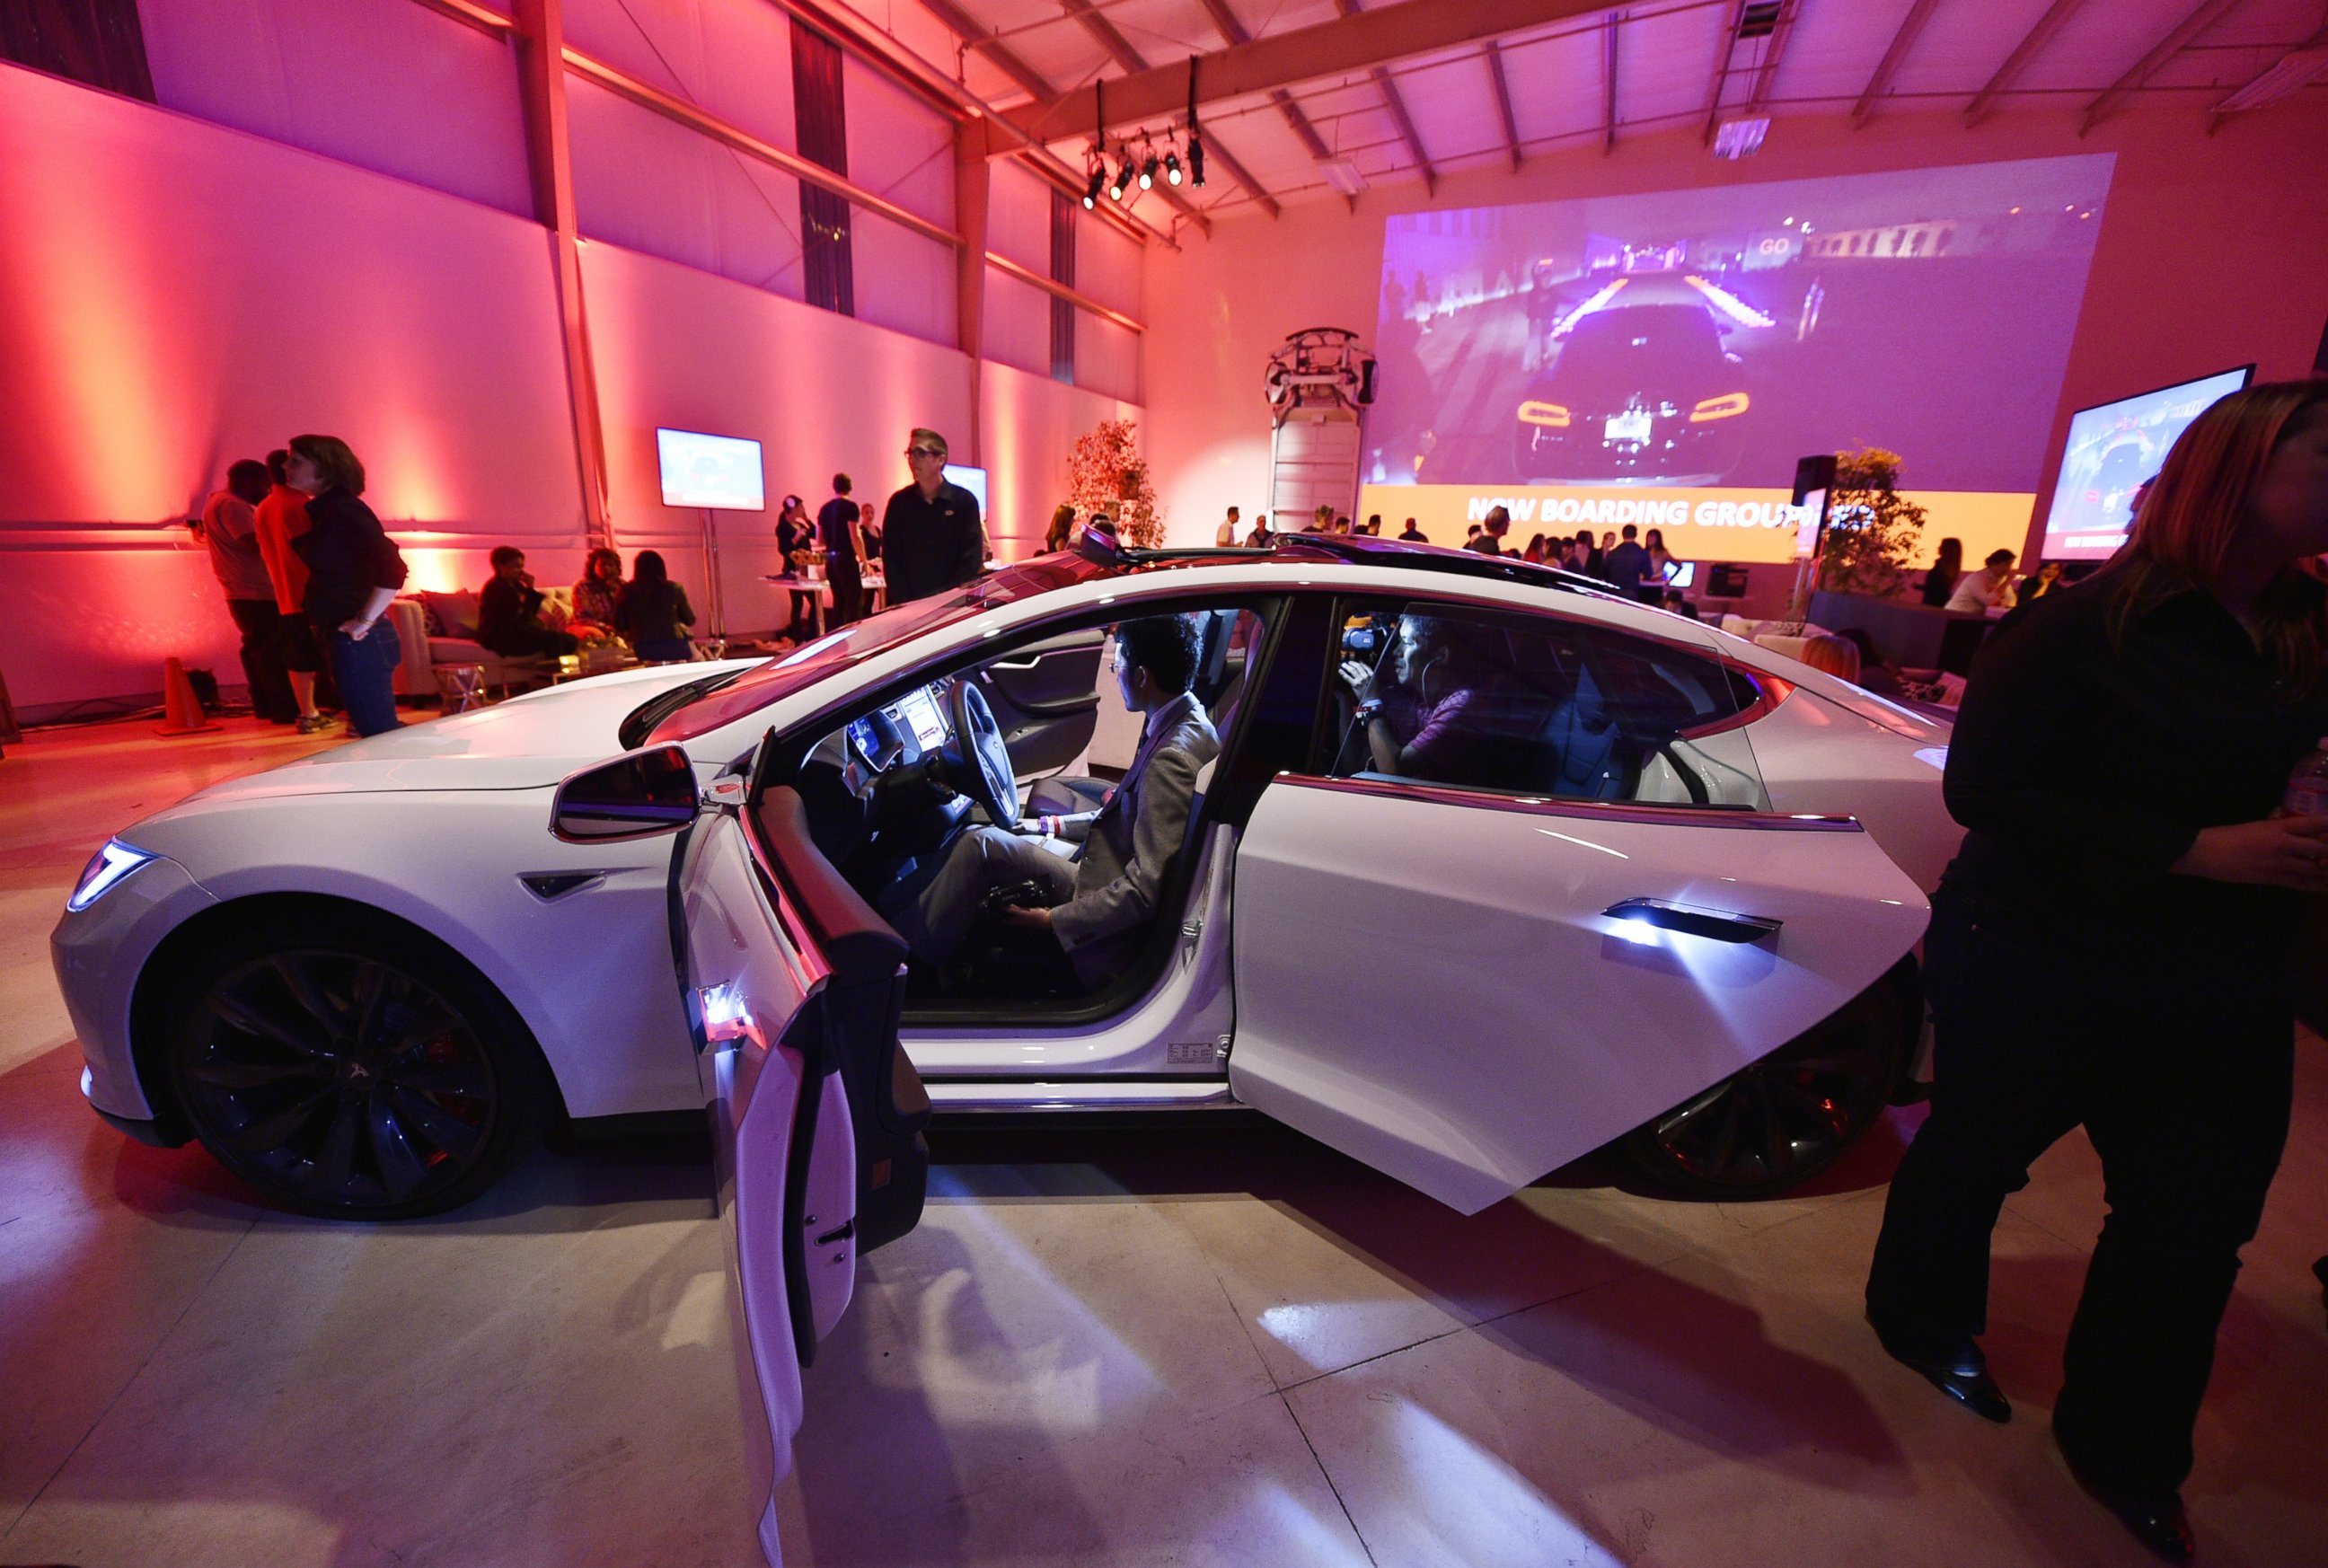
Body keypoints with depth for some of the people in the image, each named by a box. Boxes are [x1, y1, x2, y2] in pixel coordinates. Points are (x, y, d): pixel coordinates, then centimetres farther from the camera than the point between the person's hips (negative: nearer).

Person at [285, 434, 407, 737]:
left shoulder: (343, 510, -12)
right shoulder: (326, 510, 16)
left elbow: (393, 569, -24)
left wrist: (364, 622, -19)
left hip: (358, 642, -10)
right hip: (342, 640, 10)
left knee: (380, 735, -7)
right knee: (382, 734, 13)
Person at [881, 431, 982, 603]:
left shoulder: (964, 501, -1)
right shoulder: (899, 502, 6)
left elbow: (971, 561, -5)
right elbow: (891, 559, 3)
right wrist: (904, 603, -9)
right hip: (908, 605, 2)